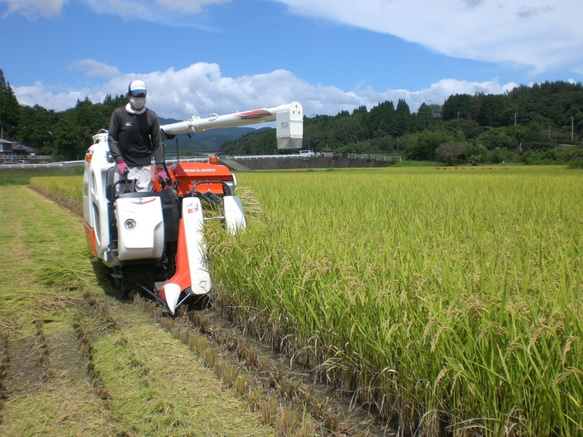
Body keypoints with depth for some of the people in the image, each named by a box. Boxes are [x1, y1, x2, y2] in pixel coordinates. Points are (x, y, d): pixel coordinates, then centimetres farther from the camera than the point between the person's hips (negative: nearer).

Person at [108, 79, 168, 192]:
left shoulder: (151, 116, 5)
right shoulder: (119, 113, 3)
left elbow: (157, 143, 4)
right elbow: (112, 138, 3)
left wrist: (160, 167, -3)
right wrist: (119, 160, -10)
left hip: (145, 166, 1)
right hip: (125, 165, -1)